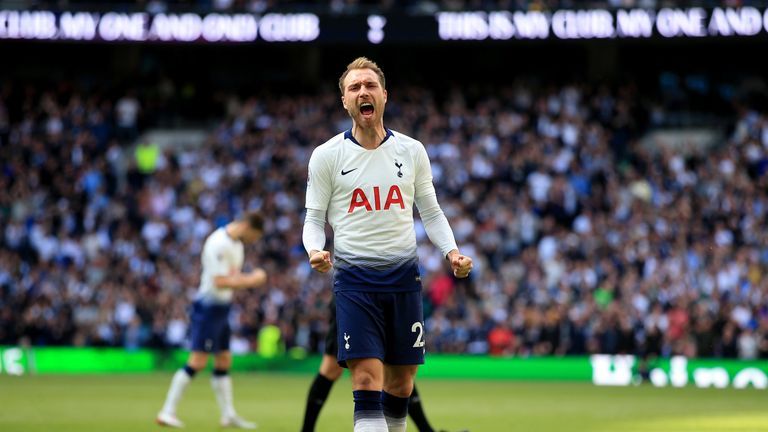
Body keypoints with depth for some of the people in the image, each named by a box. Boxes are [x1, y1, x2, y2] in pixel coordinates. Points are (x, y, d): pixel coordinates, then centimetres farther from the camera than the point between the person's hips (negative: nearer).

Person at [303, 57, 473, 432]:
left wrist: (451, 252, -3)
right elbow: (314, 218, 4)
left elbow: (430, 212, 14)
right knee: (367, 379, -15)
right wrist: (315, 251, -17)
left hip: (403, 275, 3)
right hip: (354, 276, -3)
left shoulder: (411, 151, 7)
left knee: (401, 382, 7)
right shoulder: (327, 155, 0)